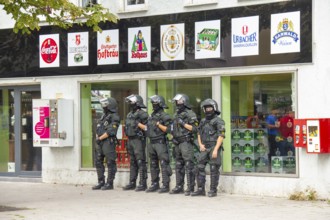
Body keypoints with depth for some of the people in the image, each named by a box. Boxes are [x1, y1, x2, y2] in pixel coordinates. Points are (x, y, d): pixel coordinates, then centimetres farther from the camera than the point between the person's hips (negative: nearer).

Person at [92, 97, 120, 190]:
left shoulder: (114, 117, -9)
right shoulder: (104, 116, 18)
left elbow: (110, 131, -18)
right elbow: (98, 129, 20)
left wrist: (100, 138, -14)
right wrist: (97, 137, 3)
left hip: (108, 143, -9)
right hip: (100, 143, 9)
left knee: (110, 163, -4)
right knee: (98, 162, 10)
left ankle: (109, 183, -1)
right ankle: (101, 182, 17)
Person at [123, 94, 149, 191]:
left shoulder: (142, 114, -10)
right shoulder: (129, 115, 17)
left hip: (138, 140, -9)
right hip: (130, 140, 9)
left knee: (140, 162, -8)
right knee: (132, 162, 13)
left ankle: (143, 184, -6)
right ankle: (132, 183, 18)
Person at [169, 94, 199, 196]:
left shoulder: (190, 114, -6)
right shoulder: (176, 115, 18)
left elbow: (194, 129, -12)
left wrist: (183, 123, -16)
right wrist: (171, 129, 7)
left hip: (186, 142, -8)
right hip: (177, 143, 8)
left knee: (189, 166, -8)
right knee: (178, 166, 12)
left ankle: (190, 188, -8)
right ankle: (179, 186, 18)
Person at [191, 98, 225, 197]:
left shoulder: (218, 121, -5)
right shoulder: (203, 121, 17)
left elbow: (221, 136, -12)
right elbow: (199, 133, 23)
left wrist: (215, 149, -19)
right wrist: (200, 144, 5)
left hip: (214, 147, -6)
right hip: (204, 148, 6)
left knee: (214, 170, -3)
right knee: (200, 168, 2)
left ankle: (213, 190, 3)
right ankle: (200, 189, 8)